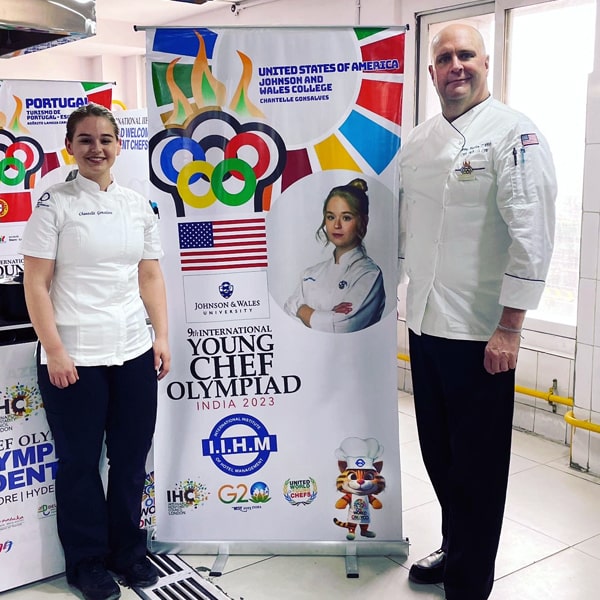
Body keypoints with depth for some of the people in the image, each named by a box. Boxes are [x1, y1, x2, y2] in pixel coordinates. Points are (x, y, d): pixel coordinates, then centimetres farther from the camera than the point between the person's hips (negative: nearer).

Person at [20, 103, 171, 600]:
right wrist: (54, 351, -12)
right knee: (80, 460, 8)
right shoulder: (54, 204, -4)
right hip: (74, 356, -4)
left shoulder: (138, 205, 9)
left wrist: (162, 337, 6)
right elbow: (37, 285, -7)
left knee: (132, 456, 11)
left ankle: (128, 550, 30)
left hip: (134, 352, 4)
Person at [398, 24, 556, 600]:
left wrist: (509, 328, -17)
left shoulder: (514, 134, -10)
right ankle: (454, 549, 40)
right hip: (425, 323, 7)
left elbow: (532, 237, -15)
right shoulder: (417, 141, 11)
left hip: (480, 333, -6)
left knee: (477, 464, 5)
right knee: (438, 451, 18)